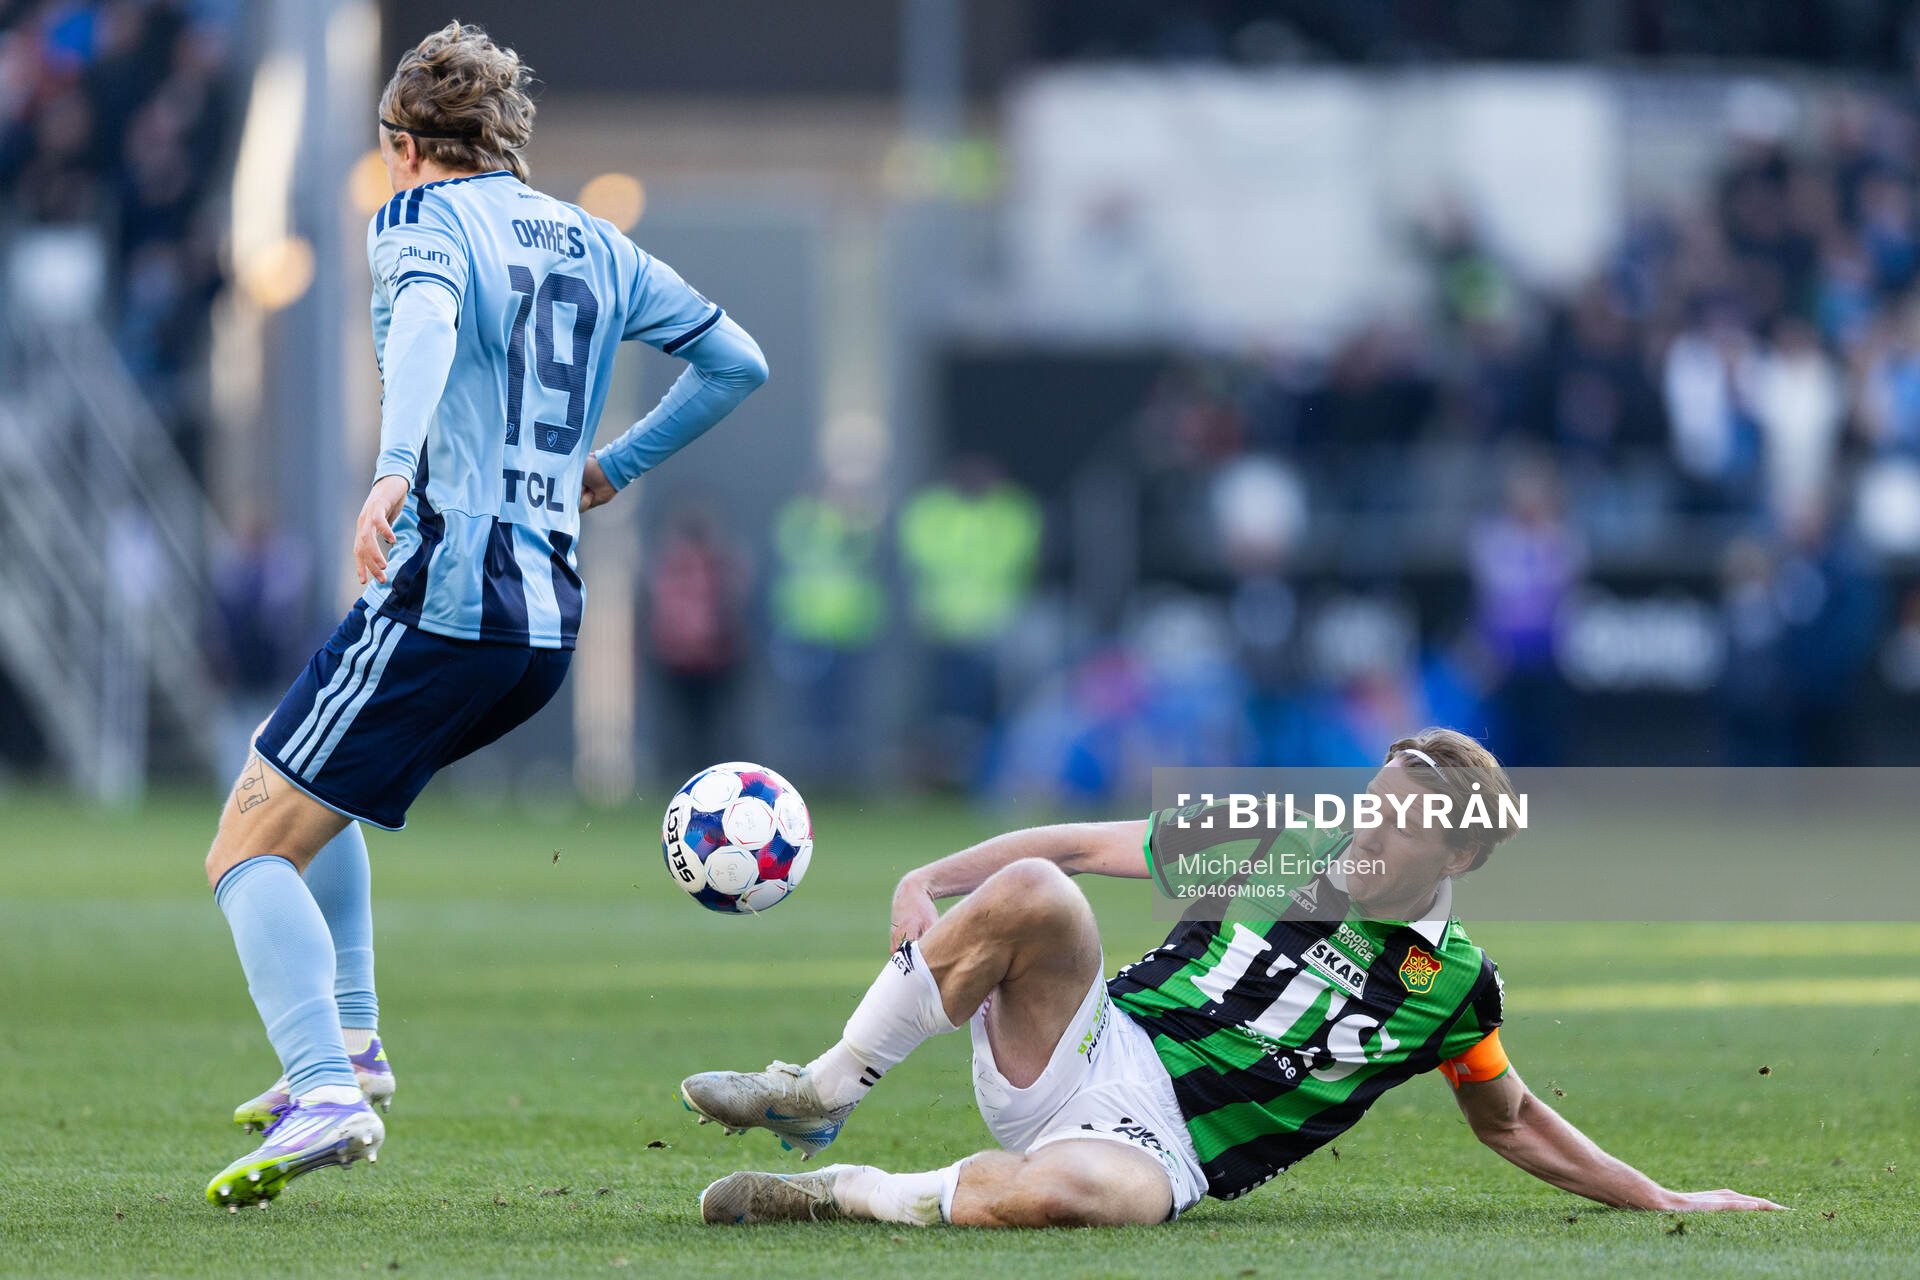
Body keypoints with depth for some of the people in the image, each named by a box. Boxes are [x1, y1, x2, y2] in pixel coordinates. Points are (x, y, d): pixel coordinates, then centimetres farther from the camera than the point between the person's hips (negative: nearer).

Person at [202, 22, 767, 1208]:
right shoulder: (595, 245, 19)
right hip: (550, 621, 8)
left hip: (440, 602, -8)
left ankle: (327, 1094, -25)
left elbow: (425, 322, -23)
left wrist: (395, 470, -39)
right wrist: (614, 467, 30)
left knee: (249, 850, -7)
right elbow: (737, 363, 25)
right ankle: (350, 1044, 22)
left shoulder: (423, 218, 0)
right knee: (311, 794, 30)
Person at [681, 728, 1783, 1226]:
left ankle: (859, 1194, -16)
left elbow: (1512, 1122, 23)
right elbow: (1079, 846, 9)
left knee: (1063, 1191, -43)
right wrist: (933, 881, -5)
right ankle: (820, 1095, -15)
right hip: (1081, 1053, 2)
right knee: (1031, 894, -31)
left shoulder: (1456, 987, 6)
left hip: (1158, 1148, -2)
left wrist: (1659, 1200, 18)